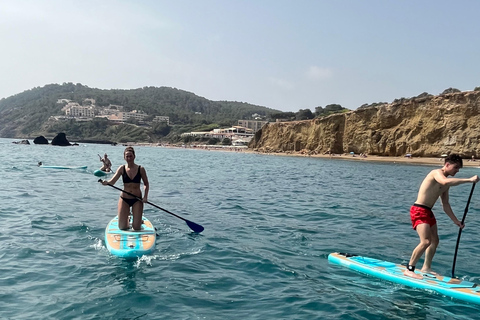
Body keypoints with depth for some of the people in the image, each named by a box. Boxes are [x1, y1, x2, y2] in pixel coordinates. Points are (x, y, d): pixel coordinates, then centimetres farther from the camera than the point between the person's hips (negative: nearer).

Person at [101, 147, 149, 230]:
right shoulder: (122, 168, -4)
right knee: (122, 227, 3)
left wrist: (145, 197, -9)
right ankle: (127, 218, 38)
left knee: (137, 228, -1)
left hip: (137, 200, -1)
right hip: (124, 199, 1)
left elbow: (146, 184, 5)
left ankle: (137, 217, 34)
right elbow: (112, 182, -12)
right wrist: (106, 182, -35)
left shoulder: (140, 169, -5)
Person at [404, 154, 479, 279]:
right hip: (419, 211, -11)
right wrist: (469, 180, -35)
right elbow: (446, 182, -38)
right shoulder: (437, 172, -13)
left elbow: (445, 205, 19)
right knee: (426, 241, -20)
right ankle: (409, 270, -11)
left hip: (428, 212, 11)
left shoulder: (446, 185, 15)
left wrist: (456, 221, 17)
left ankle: (426, 268, 34)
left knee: (435, 241, 19)